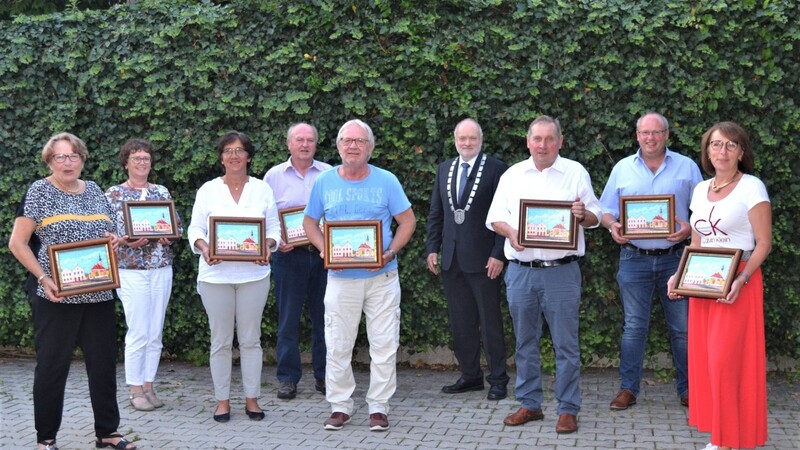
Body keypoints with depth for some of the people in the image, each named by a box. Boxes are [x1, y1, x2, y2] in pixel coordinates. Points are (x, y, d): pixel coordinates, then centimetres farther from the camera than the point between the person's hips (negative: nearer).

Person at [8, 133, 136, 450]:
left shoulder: (94, 191, 12)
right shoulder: (39, 191, -3)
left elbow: (109, 234, 23)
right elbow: (17, 243, -6)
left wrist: (114, 240, -1)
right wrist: (43, 277, -16)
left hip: (98, 293, 5)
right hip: (56, 295, -5)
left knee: (104, 362, 8)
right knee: (52, 365, 3)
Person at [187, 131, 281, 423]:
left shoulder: (262, 189, 6)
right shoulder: (208, 190, 5)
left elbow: (274, 227, 6)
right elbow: (195, 228, 4)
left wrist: (268, 246, -14)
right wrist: (203, 247, -17)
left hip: (253, 274, 1)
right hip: (215, 275, 0)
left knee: (250, 338, 6)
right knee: (221, 340, 5)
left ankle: (252, 399, 16)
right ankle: (222, 400, 16)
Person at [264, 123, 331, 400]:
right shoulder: (274, 176, 7)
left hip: (324, 253, 1)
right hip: (289, 255, -1)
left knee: (324, 317, 6)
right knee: (288, 318, 3)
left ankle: (324, 376, 17)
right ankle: (288, 378, 12)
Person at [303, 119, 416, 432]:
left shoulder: (386, 181, -1)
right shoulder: (324, 182, 3)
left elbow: (408, 221, 2)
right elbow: (310, 222, 11)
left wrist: (391, 252, -12)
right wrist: (324, 251, -7)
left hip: (382, 277, -1)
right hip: (340, 278, 1)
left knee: (384, 345, 2)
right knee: (337, 345, 5)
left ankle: (379, 407, 14)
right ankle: (340, 406, 18)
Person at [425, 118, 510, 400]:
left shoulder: (496, 169, -4)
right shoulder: (444, 170, 12)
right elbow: (435, 213, 15)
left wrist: (498, 254, -13)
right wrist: (432, 248, 7)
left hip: (483, 259, -5)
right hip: (451, 260, 6)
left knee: (490, 323, 2)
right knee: (460, 322, 11)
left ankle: (498, 380, 11)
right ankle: (470, 376, 22)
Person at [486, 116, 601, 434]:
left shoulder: (575, 172, 5)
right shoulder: (512, 175, 10)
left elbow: (594, 218, 5)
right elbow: (495, 217, 10)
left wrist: (583, 214, -18)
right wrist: (510, 233, -11)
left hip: (561, 272, -3)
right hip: (520, 271, 3)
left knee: (566, 344, 0)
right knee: (525, 342, 10)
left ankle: (568, 409, 10)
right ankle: (529, 404, 22)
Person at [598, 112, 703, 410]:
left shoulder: (686, 167, 5)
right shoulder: (622, 169, 8)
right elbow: (605, 211, 9)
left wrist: (690, 227, -16)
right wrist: (612, 225, -12)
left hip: (675, 258, 0)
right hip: (634, 259, 1)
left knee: (682, 327, 5)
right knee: (633, 326, 4)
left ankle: (687, 389, 17)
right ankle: (628, 388, 13)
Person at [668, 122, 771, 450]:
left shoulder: (752, 187, -6)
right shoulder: (700, 190, 12)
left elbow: (764, 243, -9)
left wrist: (741, 280, -22)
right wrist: (680, 276, 3)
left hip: (737, 283, -6)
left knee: (726, 361, -7)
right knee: (704, 359, 6)